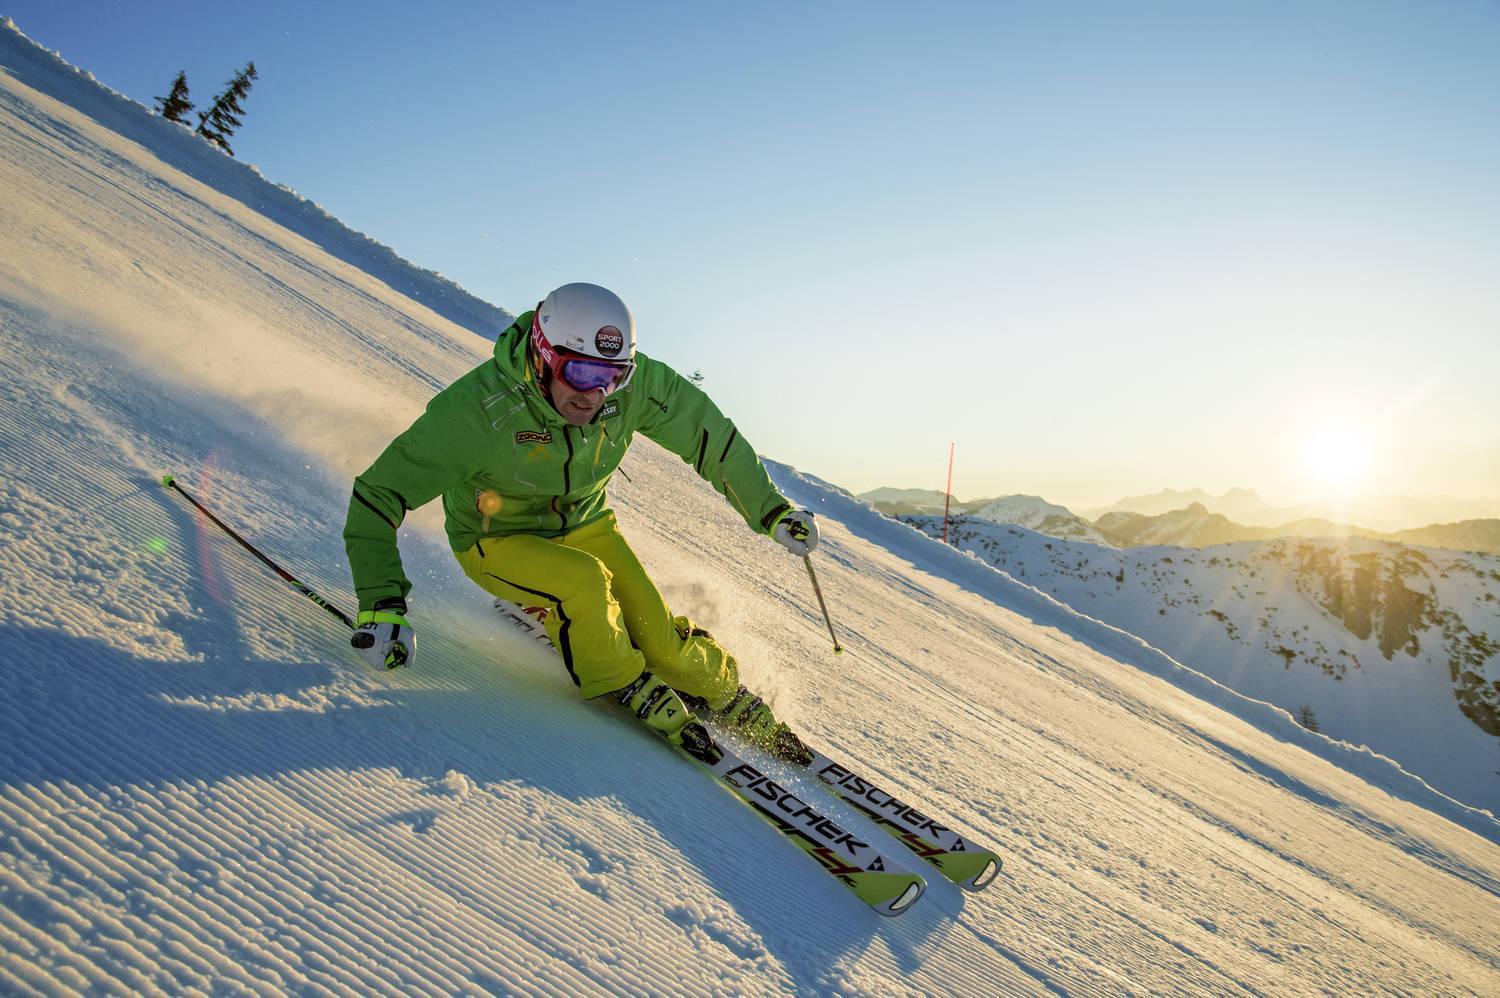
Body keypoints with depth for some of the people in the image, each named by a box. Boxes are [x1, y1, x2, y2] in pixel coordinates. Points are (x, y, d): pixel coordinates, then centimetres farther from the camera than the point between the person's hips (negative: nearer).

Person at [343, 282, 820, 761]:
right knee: (584, 580, -32)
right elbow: (377, 495, -29)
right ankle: (626, 690, -5)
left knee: (663, 642, -7)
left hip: (584, 525, 3)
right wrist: (380, 604, -37)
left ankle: (731, 699, 23)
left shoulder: (633, 382, -25)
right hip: (498, 541, -3)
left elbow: (709, 434, -10)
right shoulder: (474, 410, -35)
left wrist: (771, 510, -4)